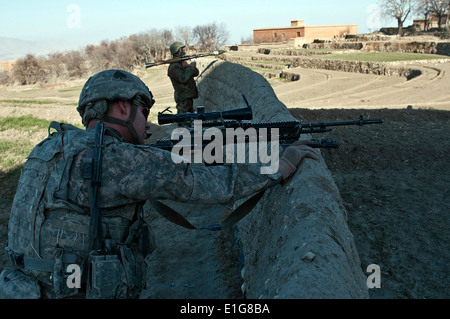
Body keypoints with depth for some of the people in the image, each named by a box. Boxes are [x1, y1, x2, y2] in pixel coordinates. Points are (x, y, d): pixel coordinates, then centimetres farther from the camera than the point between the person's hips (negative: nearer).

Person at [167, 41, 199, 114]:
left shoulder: (182, 63, 16)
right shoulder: (173, 67, -13)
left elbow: (196, 73, 8)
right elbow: (183, 79, -26)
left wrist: (187, 66, -10)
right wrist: (190, 67, -16)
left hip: (189, 96, 9)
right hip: (183, 98, -9)